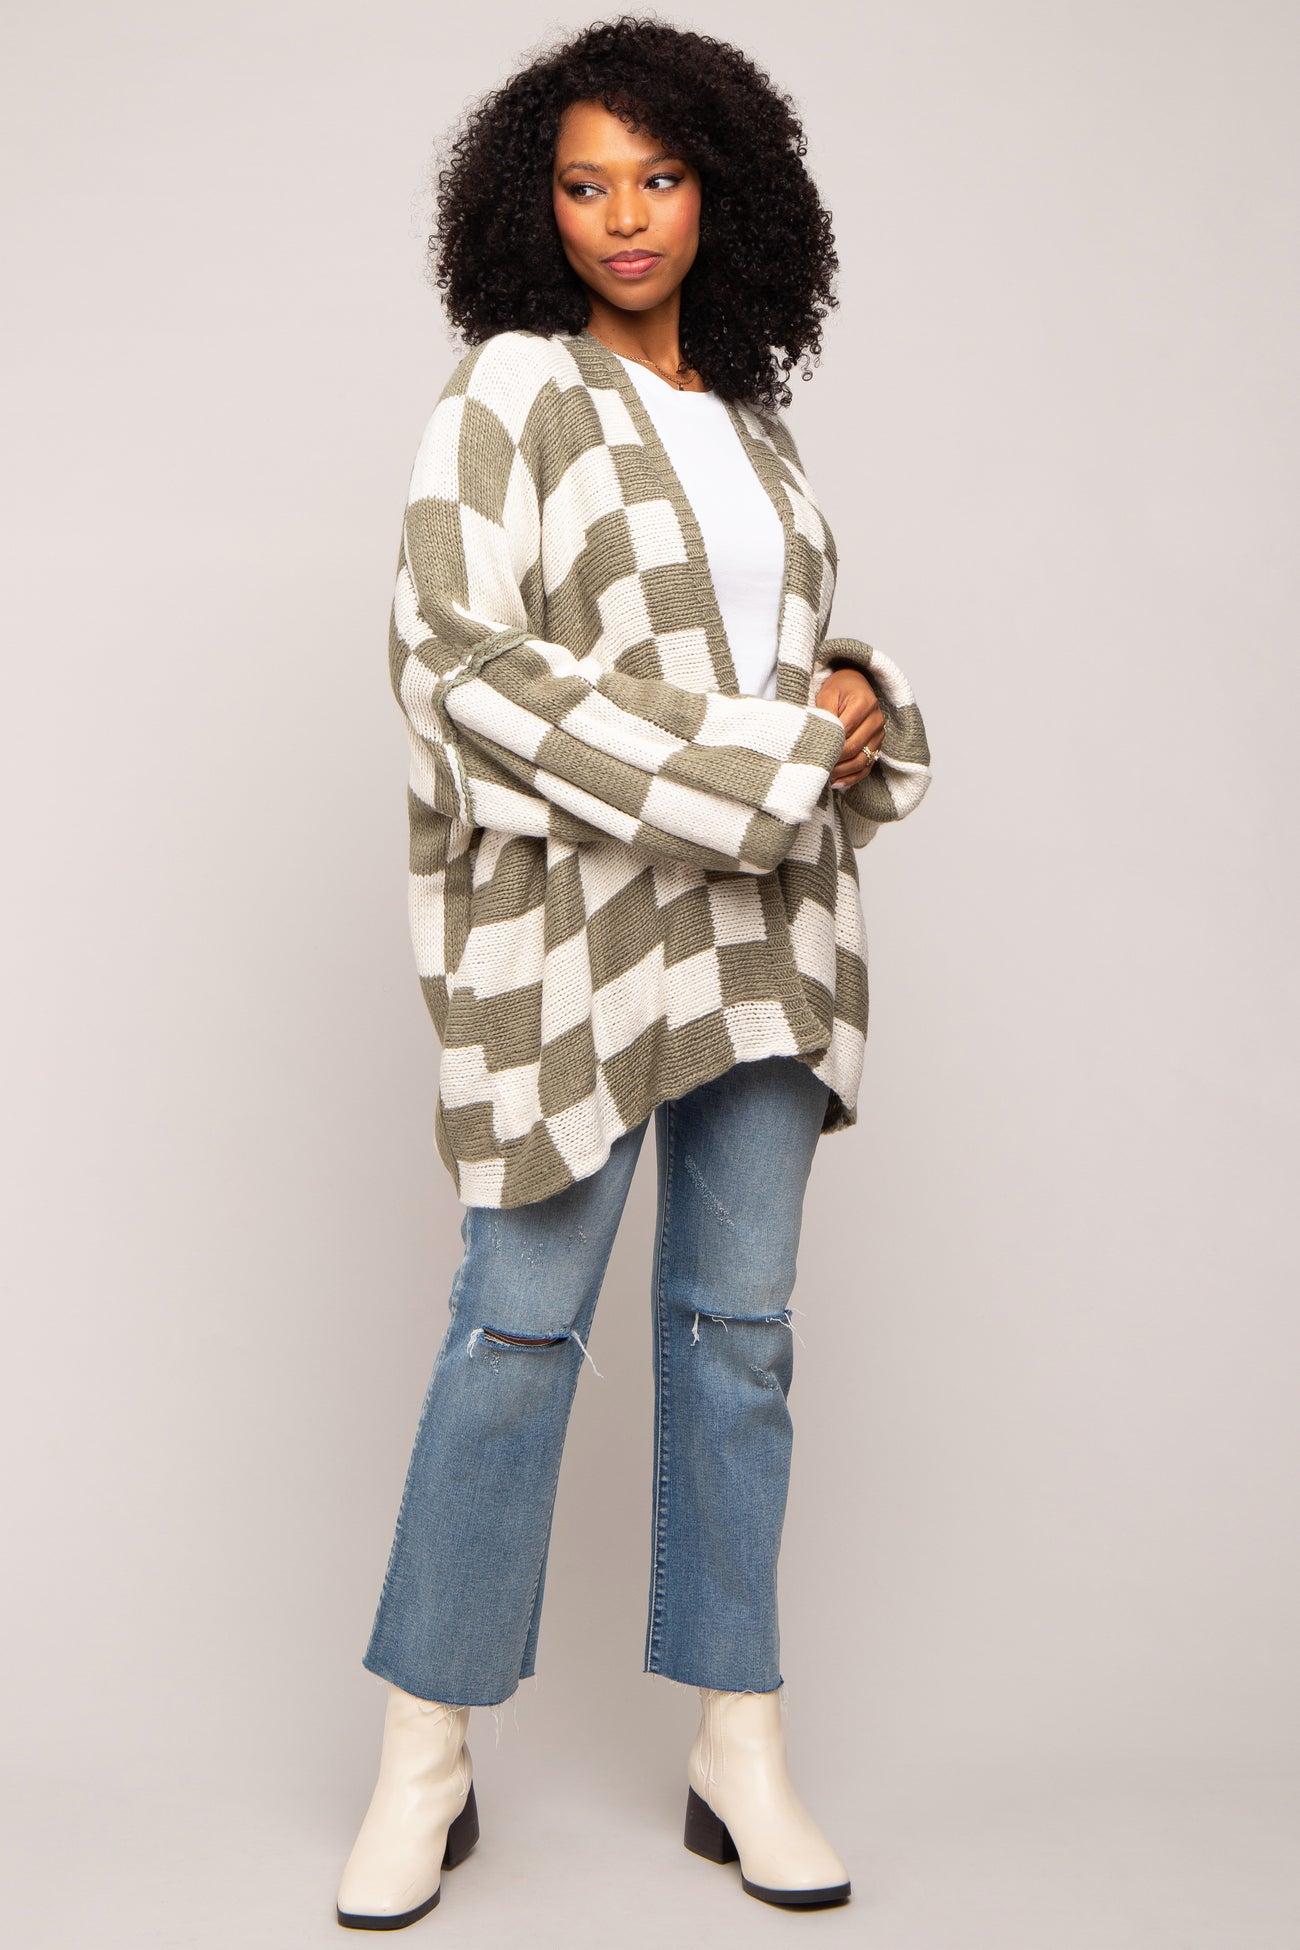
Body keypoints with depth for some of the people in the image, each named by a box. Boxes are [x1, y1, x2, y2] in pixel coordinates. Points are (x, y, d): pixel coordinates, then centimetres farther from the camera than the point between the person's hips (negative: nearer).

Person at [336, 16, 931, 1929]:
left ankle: (740, 1751, 20)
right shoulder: (515, 393, -1)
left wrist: (862, 701, 0)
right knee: (522, 1325, -2)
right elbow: (456, 653, -13)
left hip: (762, 919, 6)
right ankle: (427, 1762, 14)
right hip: (574, 914, -5)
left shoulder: (752, 418, 17)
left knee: (739, 1323, 8)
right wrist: (723, 770, -16)